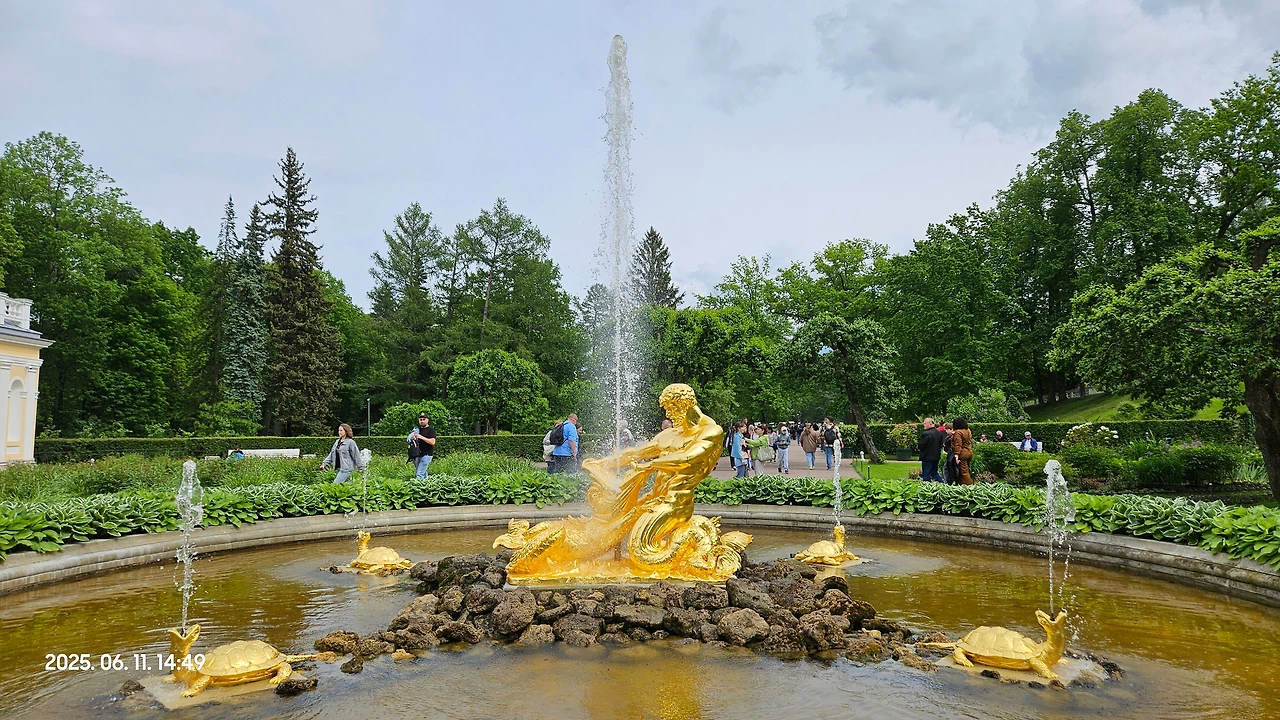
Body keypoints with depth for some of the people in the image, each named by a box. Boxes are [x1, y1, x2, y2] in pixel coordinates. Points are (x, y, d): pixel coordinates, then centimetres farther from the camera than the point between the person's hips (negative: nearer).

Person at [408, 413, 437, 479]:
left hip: (427, 454, -7)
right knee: (423, 473, 13)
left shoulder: (431, 430, -5)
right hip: (418, 454, 7)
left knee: (420, 474, -14)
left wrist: (421, 437, -22)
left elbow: (432, 442, -16)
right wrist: (412, 437, -1)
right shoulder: (417, 429, 15)